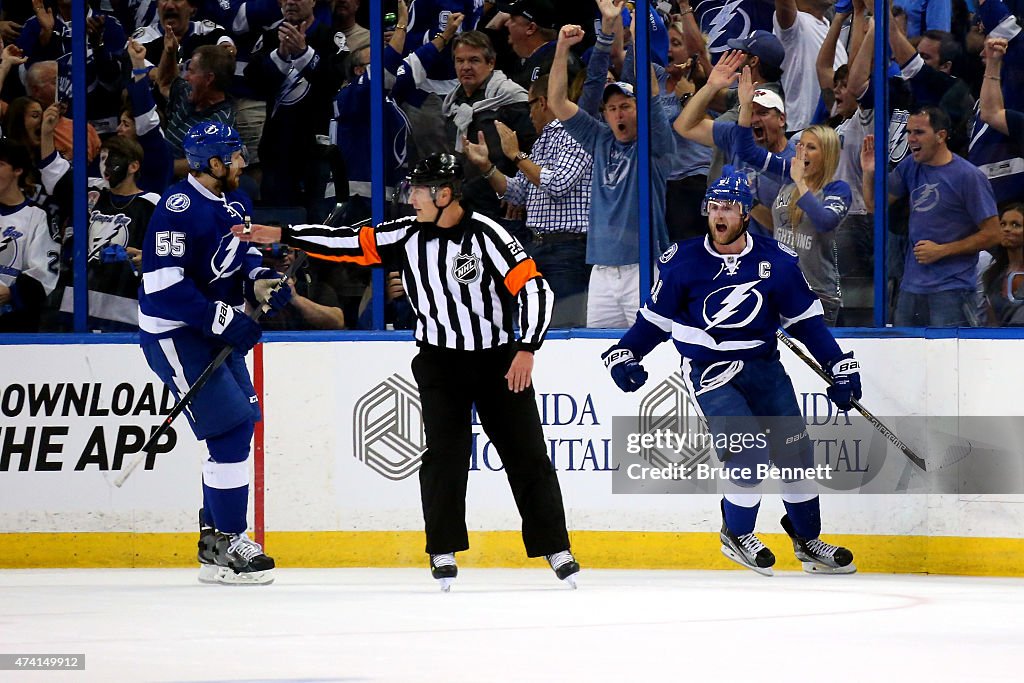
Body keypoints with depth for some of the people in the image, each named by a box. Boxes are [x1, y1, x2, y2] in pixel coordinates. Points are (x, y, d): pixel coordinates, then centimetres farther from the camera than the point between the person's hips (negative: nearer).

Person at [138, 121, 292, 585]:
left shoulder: (234, 200, 5)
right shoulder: (179, 208, -24)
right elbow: (163, 285, -27)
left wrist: (261, 279, 1)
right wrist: (225, 320, -27)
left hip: (217, 328, 10)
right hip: (174, 333, -10)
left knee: (240, 423, 13)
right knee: (231, 429, -13)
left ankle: (216, 530, 27)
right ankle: (223, 549, -7)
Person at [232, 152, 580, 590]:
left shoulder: (485, 235, -16)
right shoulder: (407, 235, -3)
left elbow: (534, 288, -18)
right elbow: (350, 244, 0)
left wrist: (526, 350, -26)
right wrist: (281, 236, -3)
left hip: (498, 359, -2)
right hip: (440, 360, 3)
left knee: (527, 454, 0)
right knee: (445, 452, -10)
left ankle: (555, 549, 9)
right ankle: (444, 553, -3)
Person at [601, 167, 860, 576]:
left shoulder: (777, 262, -2)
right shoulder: (683, 262, -5)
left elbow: (805, 320, 7)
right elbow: (656, 319, 6)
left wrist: (839, 366, 4)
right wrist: (622, 354, -4)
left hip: (763, 368, 3)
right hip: (709, 373, -3)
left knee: (794, 451, 4)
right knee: (749, 452, -19)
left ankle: (807, 541, 22)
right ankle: (736, 535, 1)